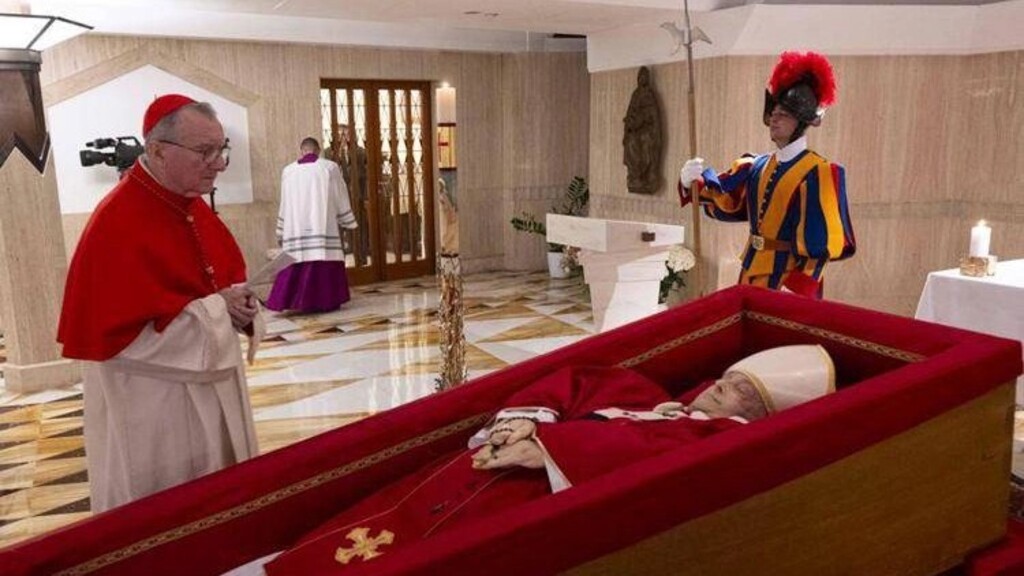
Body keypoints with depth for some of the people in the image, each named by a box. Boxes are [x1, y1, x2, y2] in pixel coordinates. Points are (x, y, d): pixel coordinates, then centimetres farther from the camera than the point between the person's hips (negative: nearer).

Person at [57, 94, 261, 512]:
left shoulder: (194, 206, 4)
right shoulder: (116, 224, -22)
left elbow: (229, 277, 14)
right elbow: (116, 333, -25)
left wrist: (238, 305, -10)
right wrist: (215, 308, -22)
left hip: (211, 385, 8)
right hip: (152, 409, -8)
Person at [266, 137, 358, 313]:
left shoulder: (288, 171, 8)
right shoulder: (330, 167, 1)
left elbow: (285, 204, 11)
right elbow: (341, 199, 4)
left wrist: (281, 232, 17)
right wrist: (348, 223, 13)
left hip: (296, 229, 2)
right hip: (323, 227, -2)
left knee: (298, 255, 4)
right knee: (324, 261, 1)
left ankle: (296, 299, 1)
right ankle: (325, 300, 2)